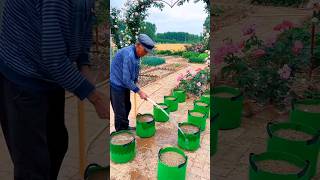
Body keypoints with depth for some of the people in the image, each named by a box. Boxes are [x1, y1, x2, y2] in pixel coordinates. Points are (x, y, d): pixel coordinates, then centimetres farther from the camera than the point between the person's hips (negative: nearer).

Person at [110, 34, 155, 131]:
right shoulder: (128, 55, -29)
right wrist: (139, 91, -23)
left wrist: (135, 82, 5)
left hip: (125, 84, 10)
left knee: (127, 107, 20)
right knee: (120, 111, -2)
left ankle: (125, 127, 37)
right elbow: (126, 79, -29)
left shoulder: (136, 54, 1)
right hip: (116, 85, -10)